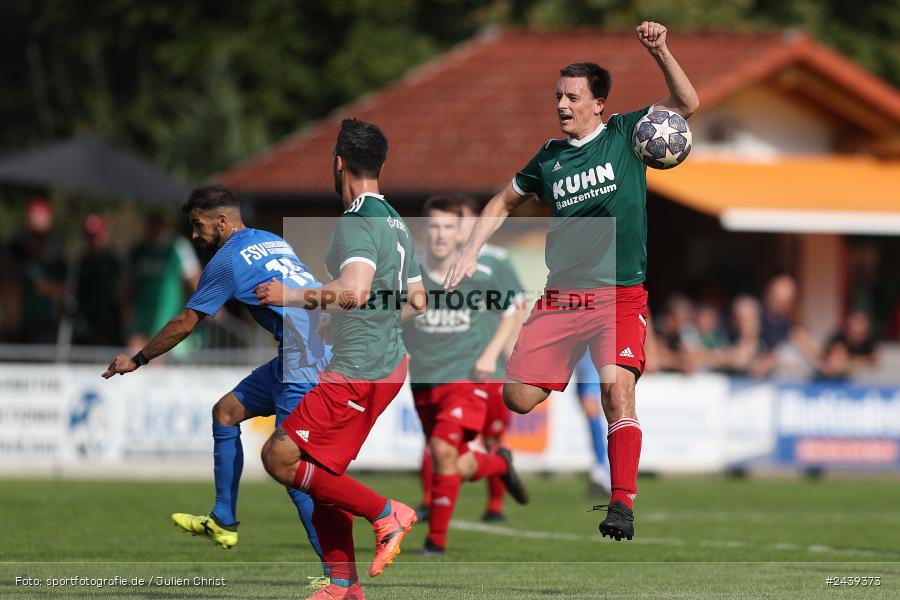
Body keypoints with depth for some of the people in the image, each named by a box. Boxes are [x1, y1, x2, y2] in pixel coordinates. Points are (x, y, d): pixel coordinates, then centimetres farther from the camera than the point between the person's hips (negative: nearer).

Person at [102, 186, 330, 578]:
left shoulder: (228, 260, -4)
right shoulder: (273, 242, 20)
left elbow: (184, 324, 2)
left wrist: (136, 360, 14)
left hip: (306, 361, -10)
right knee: (226, 412, 17)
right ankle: (224, 523, 22)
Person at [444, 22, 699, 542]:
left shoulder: (626, 134, 2)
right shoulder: (549, 158, 11)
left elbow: (688, 104, -9)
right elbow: (503, 204, 26)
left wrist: (661, 53, -23)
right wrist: (471, 252, 16)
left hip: (621, 297, -4)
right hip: (560, 298, 4)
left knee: (618, 387, -25)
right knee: (518, 397, -3)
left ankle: (623, 504, -23)